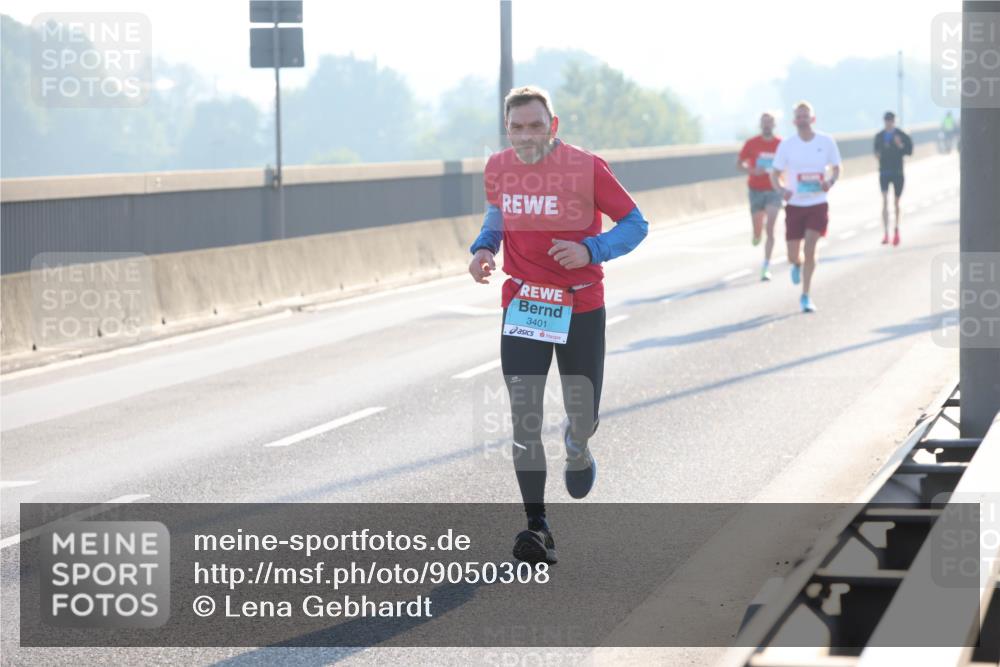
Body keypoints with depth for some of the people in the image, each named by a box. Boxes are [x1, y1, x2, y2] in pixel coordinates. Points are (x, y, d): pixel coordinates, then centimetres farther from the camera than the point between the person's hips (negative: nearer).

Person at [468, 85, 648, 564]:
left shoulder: (586, 168, -13)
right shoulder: (498, 170, -2)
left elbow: (635, 224, -6)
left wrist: (590, 249, -23)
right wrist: (483, 248, -1)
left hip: (581, 308, -2)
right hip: (521, 306, 2)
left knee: (583, 416, 8)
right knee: (523, 418, -9)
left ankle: (577, 451, 48)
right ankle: (537, 526, -5)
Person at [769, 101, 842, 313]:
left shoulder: (826, 142, -3)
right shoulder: (786, 145, -4)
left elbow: (836, 169, 9)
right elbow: (775, 175, 1)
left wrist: (831, 182, -14)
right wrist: (782, 189, -20)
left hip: (818, 205, -1)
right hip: (795, 205, 1)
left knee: (810, 247, -16)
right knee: (793, 255, 3)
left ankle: (805, 296, -4)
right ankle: (797, 264, 44)